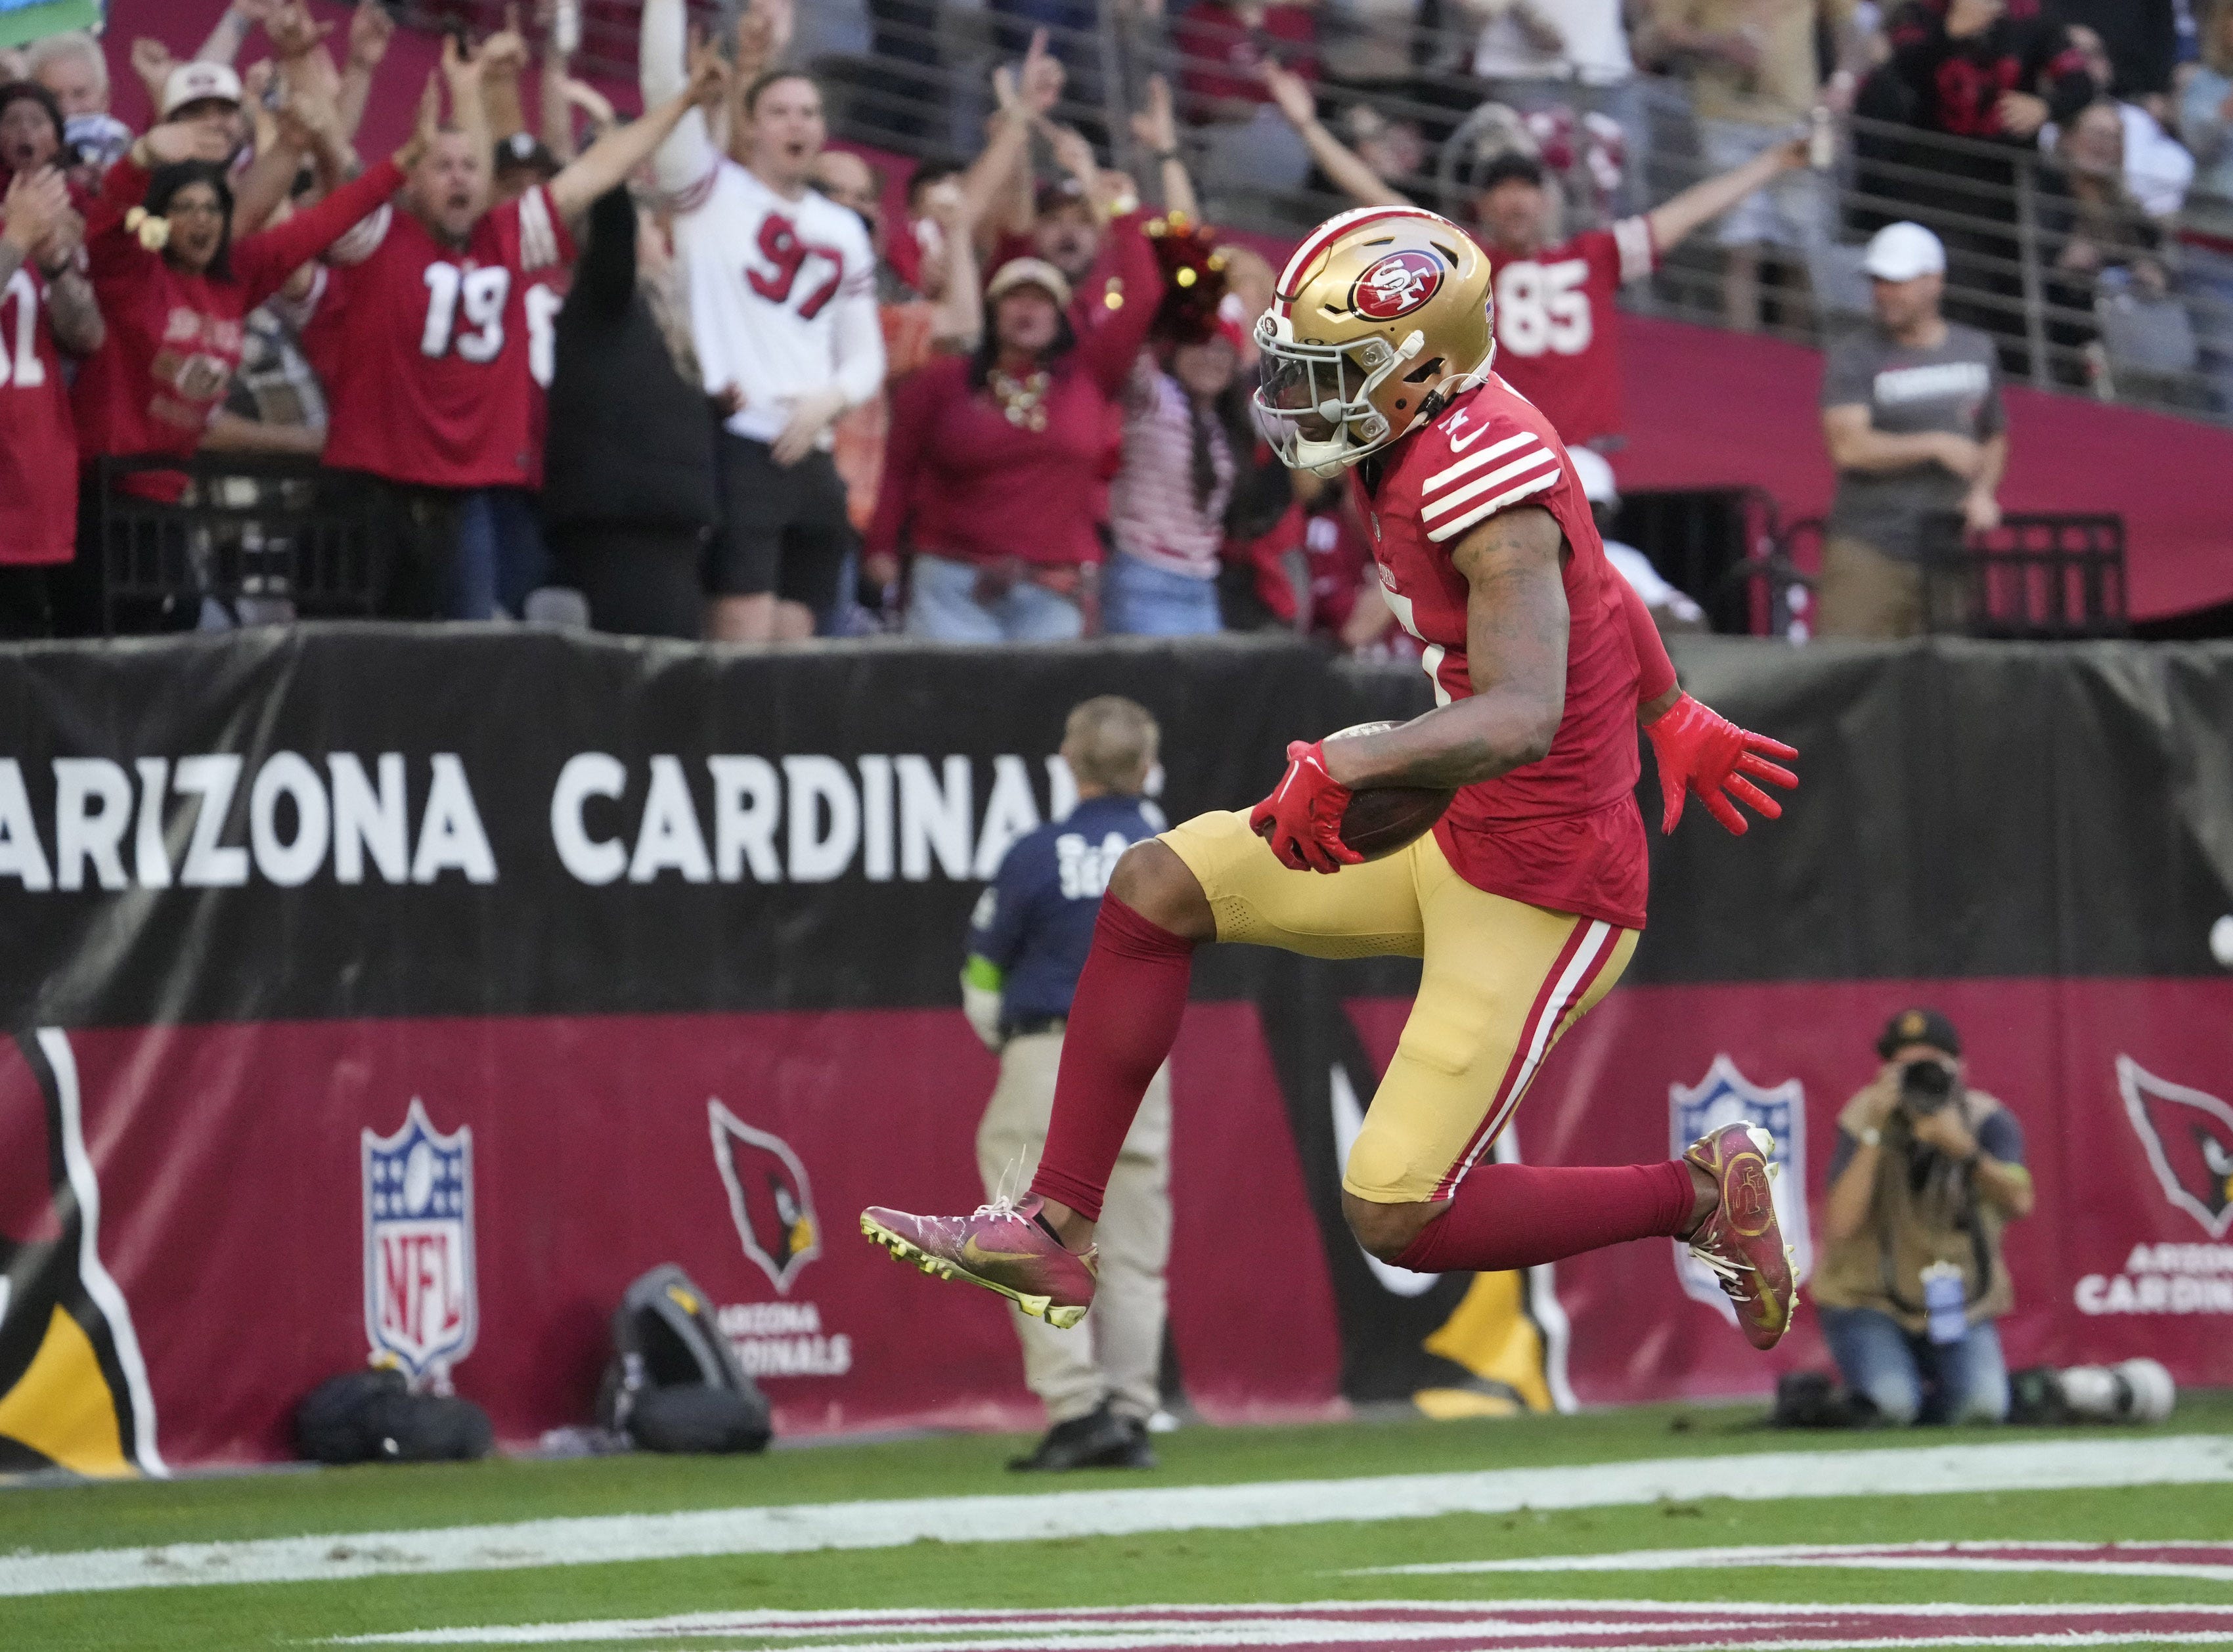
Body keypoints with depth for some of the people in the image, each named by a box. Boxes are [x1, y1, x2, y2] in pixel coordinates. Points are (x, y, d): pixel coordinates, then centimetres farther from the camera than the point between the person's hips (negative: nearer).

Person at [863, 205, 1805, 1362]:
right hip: (1455, 834, 10)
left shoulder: (1486, 479, -25)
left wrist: (1343, 767, -46)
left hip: (1541, 890, -10)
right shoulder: (1418, 451, 4)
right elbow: (1590, 577, 22)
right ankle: (1053, 1231, 8)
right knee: (1154, 890, 5)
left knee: (1394, 1220, -8)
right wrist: (1674, 722, 37)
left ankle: (1701, 1196, 10)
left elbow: (1523, 716, -38)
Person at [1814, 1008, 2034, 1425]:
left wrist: (1965, 1151, -43)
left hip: (1960, 1308, 2)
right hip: (1868, 1301, -2)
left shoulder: (1988, 1121, -10)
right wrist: (1875, 1135, -31)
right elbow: (1841, 1225, -26)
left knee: (1985, 1406, -22)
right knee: (1893, 1403, -27)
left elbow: (2019, 1203, -28)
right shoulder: (1861, 1120, -12)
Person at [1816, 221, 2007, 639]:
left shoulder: (1976, 351, 14)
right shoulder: (1854, 356, -1)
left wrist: (1983, 492, 5)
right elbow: (1848, 446, -14)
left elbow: (1993, 439, 26)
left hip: (1949, 553, 4)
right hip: (1869, 553, -4)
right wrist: (1936, 445, -13)